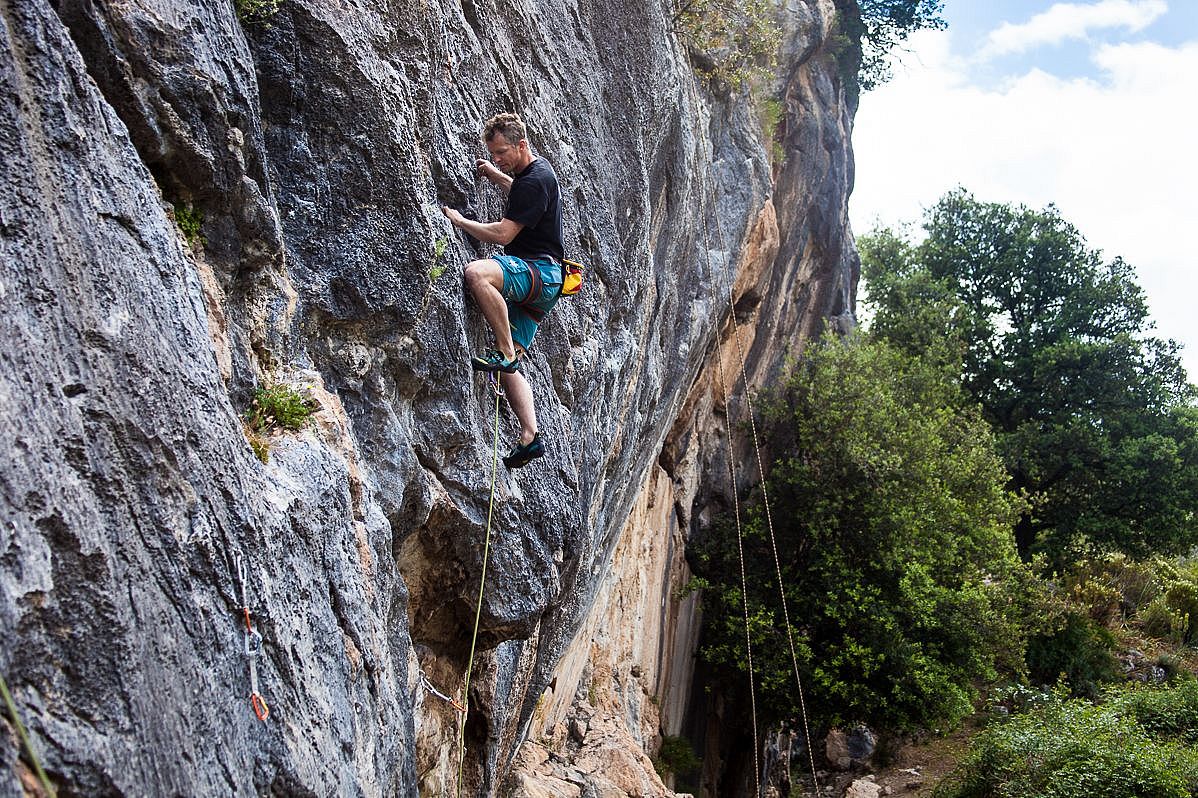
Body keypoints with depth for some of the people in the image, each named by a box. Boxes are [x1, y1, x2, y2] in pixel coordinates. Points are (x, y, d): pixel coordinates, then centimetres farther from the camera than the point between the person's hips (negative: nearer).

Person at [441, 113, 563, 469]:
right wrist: (494, 175, 32)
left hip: (540, 271, -11)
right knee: (508, 366, 4)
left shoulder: (536, 180, -14)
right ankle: (530, 436, 0)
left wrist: (458, 220, -10)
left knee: (476, 273, -37)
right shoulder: (534, 170, 18)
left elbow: (503, 233, -19)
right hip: (532, 281, 11)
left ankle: (507, 352, -28)